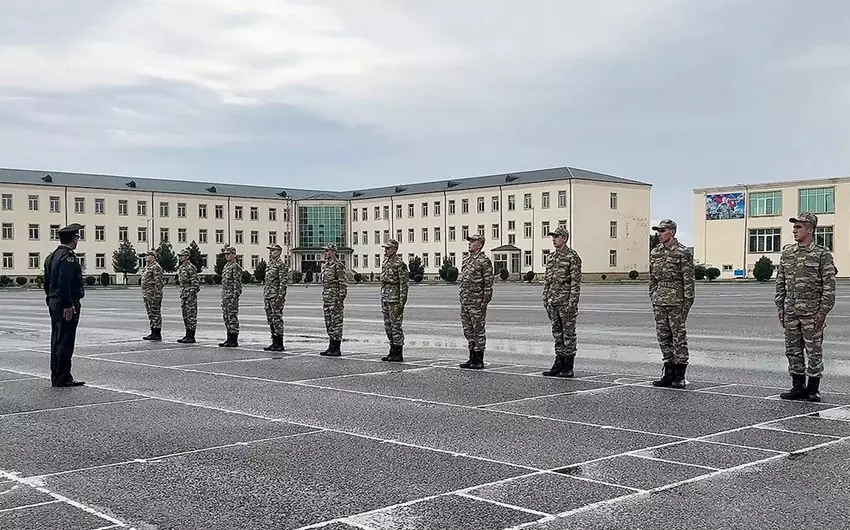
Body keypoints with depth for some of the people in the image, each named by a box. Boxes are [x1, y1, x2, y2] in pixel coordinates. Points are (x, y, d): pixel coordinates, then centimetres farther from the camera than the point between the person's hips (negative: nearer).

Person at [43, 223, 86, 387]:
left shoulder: (52, 256, 16)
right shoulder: (68, 257, -15)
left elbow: (47, 282, 19)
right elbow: (64, 283, -23)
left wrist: (51, 301, 21)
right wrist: (68, 305, -22)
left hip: (54, 303, 10)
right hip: (67, 305, -10)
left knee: (57, 341, 13)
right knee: (66, 341, -6)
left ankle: (56, 377, 20)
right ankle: (63, 378, -3)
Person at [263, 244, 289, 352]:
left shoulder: (281, 265, -10)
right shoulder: (270, 264, 17)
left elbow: (283, 282, -16)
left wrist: (280, 297, -21)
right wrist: (265, 296, 19)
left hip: (276, 296, -9)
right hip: (268, 296, 9)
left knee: (277, 319, -7)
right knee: (270, 319, 11)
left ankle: (280, 344, -3)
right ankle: (274, 343, 17)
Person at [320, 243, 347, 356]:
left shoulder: (338, 264, -11)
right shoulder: (325, 265, 15)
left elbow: (343, 283, -14)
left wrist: (341, 299, -18)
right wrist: (323, 298, 19)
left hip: (335, 297, -9)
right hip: (326, 297, 9)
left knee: (336, 322, -5)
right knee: (328, 323, 11)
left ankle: (336, 349, -1)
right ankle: (331, 347, 17)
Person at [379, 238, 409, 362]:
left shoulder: (399, 264, -12)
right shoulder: (385, 263, 14)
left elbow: (404, 283, -15)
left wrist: (402, 302, -19)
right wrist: (382, 299, 18)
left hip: (395, 299, -9)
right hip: (385, 298, 9)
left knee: (396, 325, -6)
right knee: (388, 326, 11)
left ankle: (399, 354, 0)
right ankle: (392, 351, 19)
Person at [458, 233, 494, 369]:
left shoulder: (484, 261, -9)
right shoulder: (466, 260, 15)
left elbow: (488, 284, -12)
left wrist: (485, 302, -16)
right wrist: (461, 300, 16)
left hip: (477, 302, -8)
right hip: (464, 302, 8)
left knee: (478, 331, -1)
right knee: (468, 331, 12)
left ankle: (479, 360, 5)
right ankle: (472, 358, 20)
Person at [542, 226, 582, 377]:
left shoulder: (572, 256, -8)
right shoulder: (551, 257, 14)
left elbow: (576, 281, -13)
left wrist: (572, 302, -18)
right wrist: (545, 299, 12)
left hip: (566, 301, -7)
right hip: (553, 301, 7)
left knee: (568, 333, -1)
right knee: (557, 332, 11)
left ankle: (568, 367, 3)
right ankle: (559, 364, 17)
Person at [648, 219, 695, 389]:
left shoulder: (682, 252, -7)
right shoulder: (655, 252, 12)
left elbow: (688, 279, -9)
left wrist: (688, 301, -12)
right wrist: (652, 297, 13)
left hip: (676, 300, -7)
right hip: (659, 301, 7)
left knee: (679, 336, -2)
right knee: (663, 337, 9)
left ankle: (680, 376, 3)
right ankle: (669, 373, 17)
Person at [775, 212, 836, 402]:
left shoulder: (822, 254, -5)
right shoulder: (787, 253, 10)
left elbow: (829, 285, -7)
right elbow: (780, 283, 14)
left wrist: (823, 311, -13)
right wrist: (780, 308, 9)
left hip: (811, 312, -5)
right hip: (790, 311, 5)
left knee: (814, 351, 2)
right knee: (793, 350, 9)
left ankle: (813, 389, 12)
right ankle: (798, 387, 19)